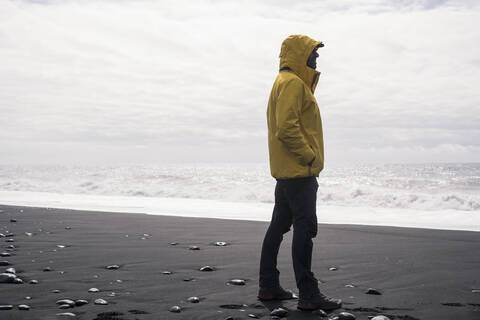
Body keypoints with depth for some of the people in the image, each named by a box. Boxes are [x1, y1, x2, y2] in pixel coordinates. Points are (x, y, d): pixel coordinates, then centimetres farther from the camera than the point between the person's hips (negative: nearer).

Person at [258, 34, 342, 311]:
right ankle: (308, 295, -8)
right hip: (299, 172, -11)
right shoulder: (292, 83, -12)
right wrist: (309, 157, -18)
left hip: (286, 171, 11)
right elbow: (287, 127, -23)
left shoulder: (285, 82, 21)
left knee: (279, 226, 13)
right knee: (304, 229, -10)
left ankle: (269, 287, 19)